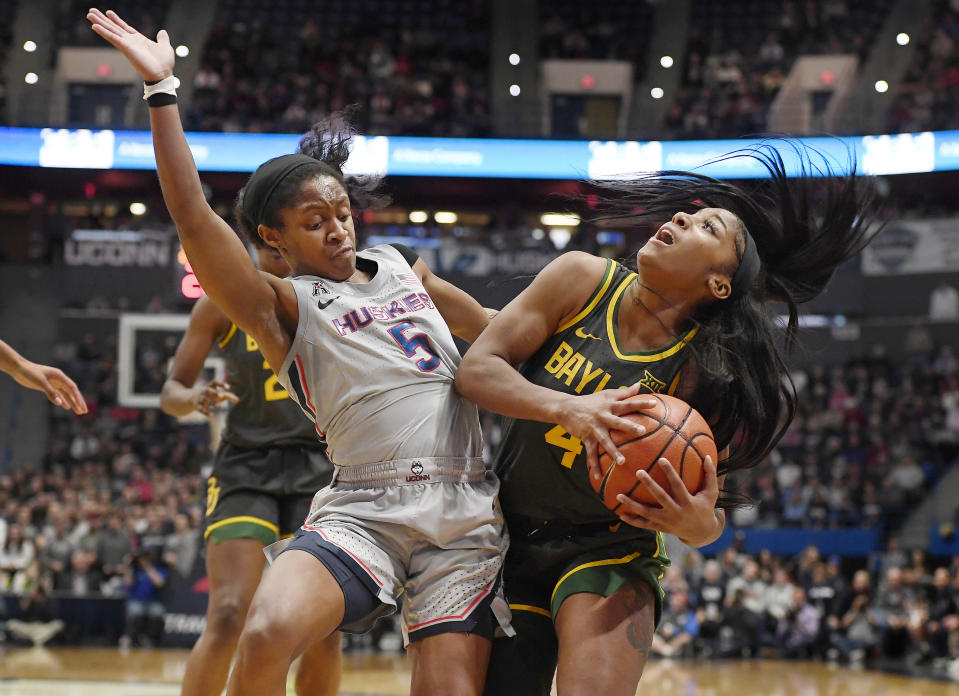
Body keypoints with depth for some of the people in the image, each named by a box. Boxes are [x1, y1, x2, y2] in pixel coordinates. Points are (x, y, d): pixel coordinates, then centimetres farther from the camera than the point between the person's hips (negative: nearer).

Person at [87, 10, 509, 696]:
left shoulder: (401, 268, 20)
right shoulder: (283, 306, 5)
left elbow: (496, 331, 34)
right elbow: (194, 218, -10)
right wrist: (162, 89, -13)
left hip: (467, 512, 4)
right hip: (366, 506, -4)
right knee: (268, 634, -28)